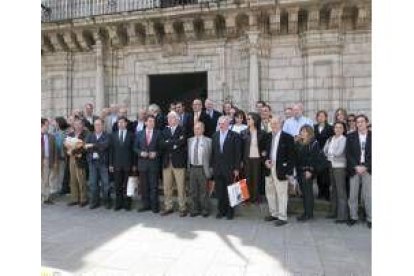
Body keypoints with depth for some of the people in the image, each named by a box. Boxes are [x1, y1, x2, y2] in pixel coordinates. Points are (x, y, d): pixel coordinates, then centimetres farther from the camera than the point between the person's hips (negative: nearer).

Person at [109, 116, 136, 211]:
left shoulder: (131, 135, 3)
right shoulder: (113, 135, 9)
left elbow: (133, 150, 2)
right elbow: (111, 150, 7)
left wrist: (134, 164, -1)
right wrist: (111, 164, 1)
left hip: (127, 164, -2)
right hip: (117, 164, 2)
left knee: (127, 185, 1)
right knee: (118, 186, 5)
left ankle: (127, 204, 11)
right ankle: (118, 204, 15)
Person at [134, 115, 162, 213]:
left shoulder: (158, 133, 2)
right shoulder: (139, 133, 9)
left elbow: (161, 148, 3)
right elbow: (135, 147, 9)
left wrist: (156, 153, -14)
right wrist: (141, 153, -8)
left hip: (154, 162, -2)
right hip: (142, 163, 3)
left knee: (154, 185, 0)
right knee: (144, 186, 9)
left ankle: (154, 206, 10)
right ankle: (146, 204, 20)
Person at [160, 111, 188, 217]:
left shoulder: (182, 130, -1)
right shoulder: (165, 130, 13)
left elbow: (181, 143, -17)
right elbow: (162, 144, 0)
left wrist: (168, 142, -7)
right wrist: (174, 143, -12)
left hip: (178, 162, -4)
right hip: (166, 162, 5)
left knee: (181, 187, 2)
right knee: (167, 187, 11)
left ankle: (182, 208, 13)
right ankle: (168, 207, 23)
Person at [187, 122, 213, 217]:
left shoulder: (208, 141, -3)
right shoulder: (190, 140, 10)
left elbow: (211, 155, -5)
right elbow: (188, 154, 13)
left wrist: (210, 169, -8)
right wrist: (188, 167, 6)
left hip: (202, 169, -4)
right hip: (192, 168, 4)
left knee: (203, 191, 6)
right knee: (193, 191, 11)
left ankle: (205, 210, 18)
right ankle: (194, 210, 23)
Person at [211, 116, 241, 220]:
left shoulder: (234, 136, -5)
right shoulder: (215, 135, 9)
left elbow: (238, 153, -7)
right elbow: (213, 152, 11)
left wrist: (236, 168, -9)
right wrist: (212, 166, 6)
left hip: (230, 168, -4)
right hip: (217, 168, 4)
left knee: (230, 191, 5)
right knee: (219, 191, 9)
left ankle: (230, 211, 18)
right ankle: (221, 210, 22)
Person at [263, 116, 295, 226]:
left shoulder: (287, 138, -9)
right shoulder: (268, 136, 8)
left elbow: (291, 156, -9)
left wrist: (289, 171, -14)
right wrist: (266, 160, -2)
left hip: (280, 170, -6)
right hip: (269, 169, 6)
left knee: (281, 194, 2)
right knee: (269, 192, 14)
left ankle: (282, 217, 14)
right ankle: (273, 213, 29)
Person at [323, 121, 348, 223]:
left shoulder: (343, 139, -7)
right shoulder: (330, 139, 12)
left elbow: (339, 152, -15)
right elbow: (324, 151, 7)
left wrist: (330, 153, 0)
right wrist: (332, 154, -7)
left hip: (340, 167, -7)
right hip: (331, 166, 7)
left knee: (341, 191, -6)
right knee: (334, 190, 13)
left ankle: (343, 215, -2)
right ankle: (334, 212, 23)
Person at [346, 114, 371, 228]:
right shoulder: (350, 136, 5)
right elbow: (348, 153, 1)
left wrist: (365, 167, -10)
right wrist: (356, 167, -9)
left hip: (368, 169, -1)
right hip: (354, 169, 1)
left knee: (368, 195, -1)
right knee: (353, 194, 4)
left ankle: (370, 218, 11)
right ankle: (353, 217, 16)